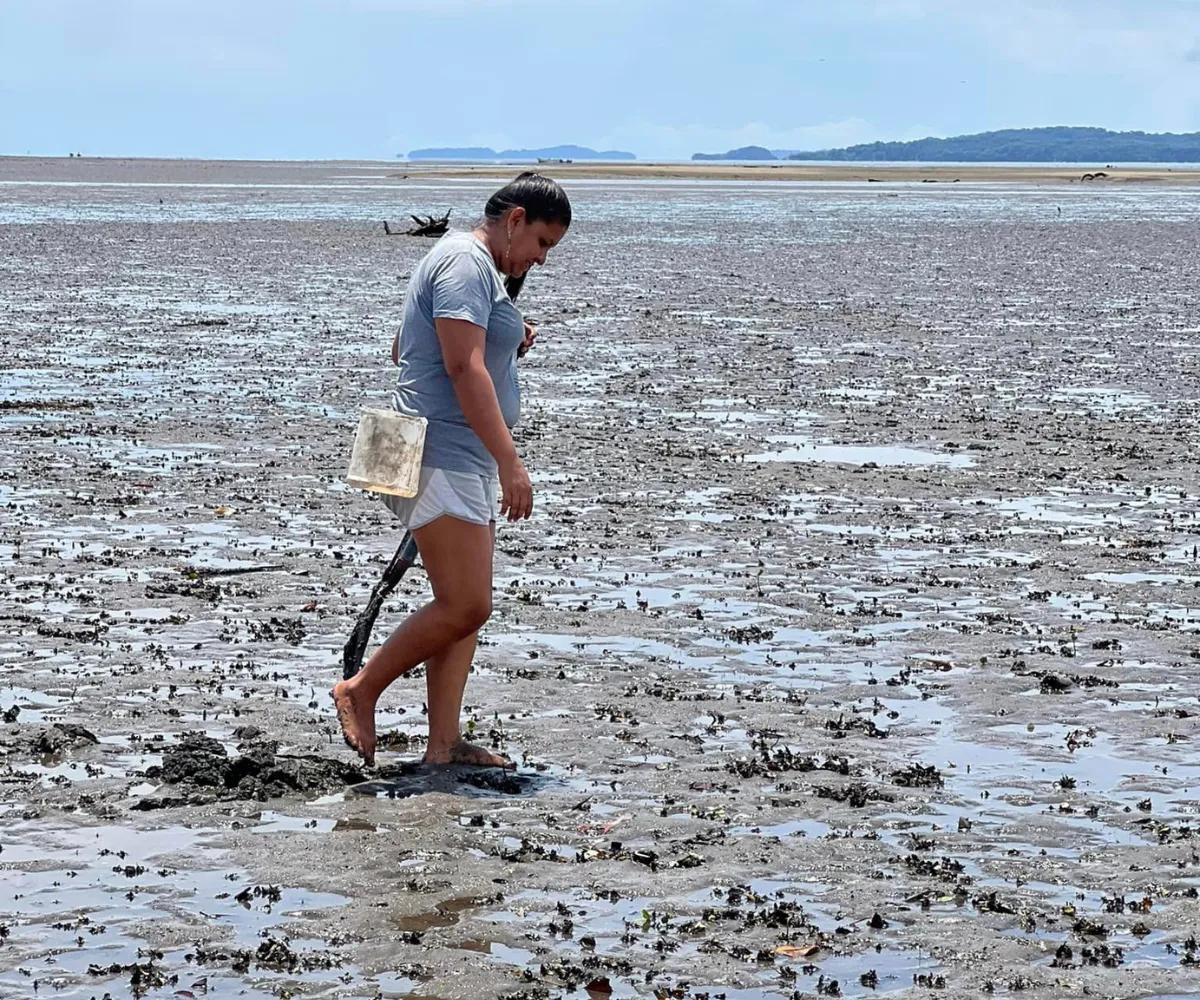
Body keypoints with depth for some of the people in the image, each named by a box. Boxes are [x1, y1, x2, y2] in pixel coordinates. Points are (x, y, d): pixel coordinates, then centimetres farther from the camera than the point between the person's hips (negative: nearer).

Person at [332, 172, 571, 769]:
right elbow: (464, 368, -21)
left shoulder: (479, 270, 23)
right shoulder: (466, 262, -11)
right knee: (465, 606, -14)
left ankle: (443, 745, 4)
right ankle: (360, 691, 0)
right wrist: (509, 461, -25)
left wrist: (504, 342, 21)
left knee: (466, 608, 5)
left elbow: (402, 349, 30)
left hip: (469, 461, 11)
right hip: (442, 456, -11)